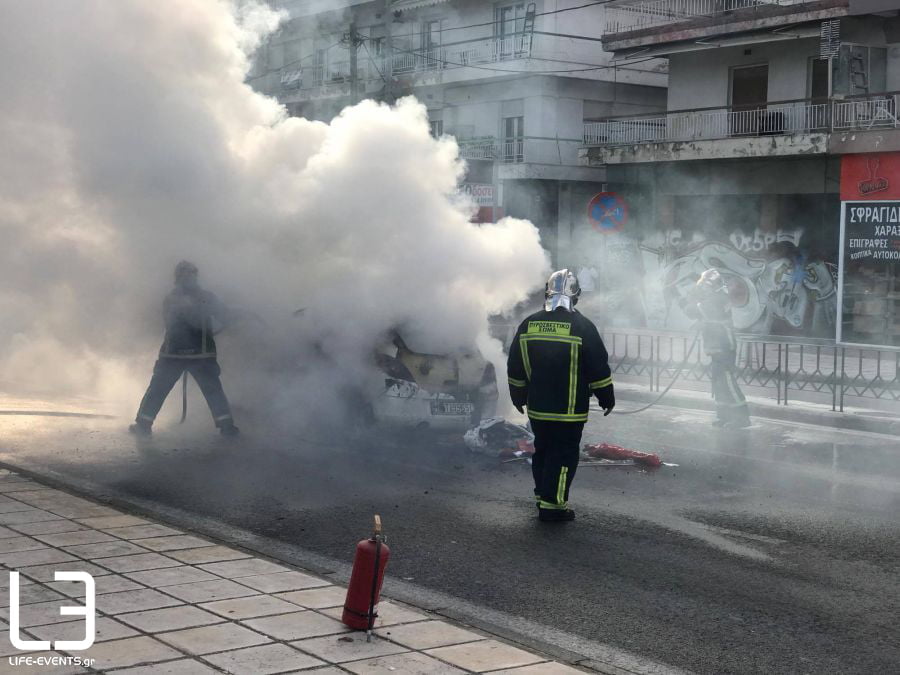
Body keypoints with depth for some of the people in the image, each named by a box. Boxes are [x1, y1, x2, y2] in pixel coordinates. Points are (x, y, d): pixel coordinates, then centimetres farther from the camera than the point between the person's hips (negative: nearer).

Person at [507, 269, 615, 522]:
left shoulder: (528, 325, 2)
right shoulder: (582, 326, -12)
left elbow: (515, 368, 9)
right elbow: (599, 367, -8)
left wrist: (519, 397, 21)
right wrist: (607, 398, 3)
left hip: (537, 407, 5)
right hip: (570, 409, -5)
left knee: (543, 449, 18)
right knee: (564, 454, 1)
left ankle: (543, 494, 29)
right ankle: (552, 504, 0)